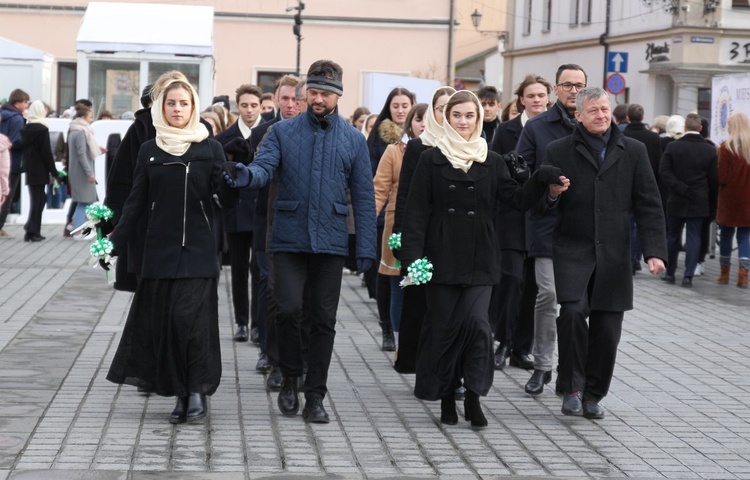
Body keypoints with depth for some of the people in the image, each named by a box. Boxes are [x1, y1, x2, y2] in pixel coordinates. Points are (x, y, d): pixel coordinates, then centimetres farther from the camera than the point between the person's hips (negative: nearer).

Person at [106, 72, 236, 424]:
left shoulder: (209, 148, 1)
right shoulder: (150, 151, 8)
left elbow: (225, 198, -3)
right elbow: (136, 203, 10)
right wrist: (115, 243, 4)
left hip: (197, 250, -3)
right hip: (159, 250, 3)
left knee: (190, 319, -12)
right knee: (163, 322, 1)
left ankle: (197, 391, 0)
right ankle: (181, 394, 11)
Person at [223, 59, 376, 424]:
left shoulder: (354, 140, 7)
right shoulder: (283, 132, 5)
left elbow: (364, 198, 6)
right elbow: (265, 166, -9)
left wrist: (366, 249, 0)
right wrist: (247, 175, -34)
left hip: (330, 242, 1)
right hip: (288, 239, -1)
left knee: (323, 320, 4)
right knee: (288, 309, -13)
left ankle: (315, 397, 12)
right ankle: (290, 378, 11)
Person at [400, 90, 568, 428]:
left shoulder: (491, 162, 8)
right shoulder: (432, 160, 2)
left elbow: (518, 199, 4)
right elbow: (416, 211, -1)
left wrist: (542, 181, -15)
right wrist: (412, 256, -10)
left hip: (479, 258, 1)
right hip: (443, 257, -1)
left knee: (477, 322, -12)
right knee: (443, 326, 2)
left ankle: (473, 397, -4)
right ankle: (446, 399, 14)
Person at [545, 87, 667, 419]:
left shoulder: (633, 152, 7)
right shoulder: (559, 151, 4)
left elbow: (648, 205, 6)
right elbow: (544, 204, 9)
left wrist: (654, 251, -4)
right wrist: (551, 195, -16)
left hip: (613, 254, 2)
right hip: (573, 250, -2)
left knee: (607, 328, 2)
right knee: (572, 311, -21)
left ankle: (593, 395, 18)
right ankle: (572, 387, -5)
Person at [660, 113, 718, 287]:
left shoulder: (673, 147, -5)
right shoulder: (710, 150, -4)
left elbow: (664, 171, -13)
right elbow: (714, 180, -1)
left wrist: (680, 188, -12)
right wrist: (712, 204, 6)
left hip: (676, 201, 0)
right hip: (699, 202, 0)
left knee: (673, 236, 13)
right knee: (694, 237, 3)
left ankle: (670, 272, 18)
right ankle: (688, 275, -2)